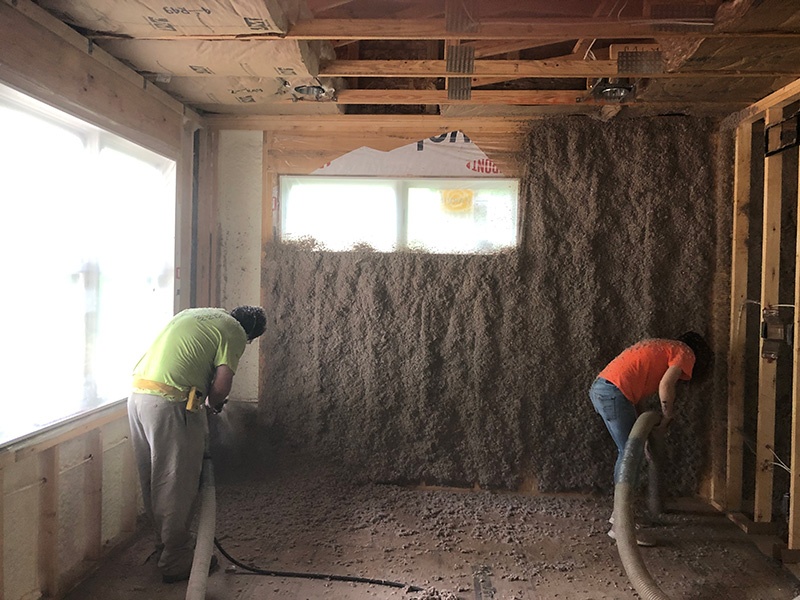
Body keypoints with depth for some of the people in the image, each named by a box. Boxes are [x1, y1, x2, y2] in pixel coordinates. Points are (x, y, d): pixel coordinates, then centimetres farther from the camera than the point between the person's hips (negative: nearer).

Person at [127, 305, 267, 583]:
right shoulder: (235, 332, -1)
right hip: (170, 403, -9)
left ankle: (165, 543, 37)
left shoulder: (193, 314, 23)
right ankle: (176, 562, 17)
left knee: (152, 480, 20)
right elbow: (221, 386, -10)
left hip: (138, 393, 9)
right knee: (177, 486, 5)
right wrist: (212, 404, 11)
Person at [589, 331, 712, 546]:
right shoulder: (685, 353, 6)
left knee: (627, 452, 18)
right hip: (613, 392, -9)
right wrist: (668, 417, 5)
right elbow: (665, 386, -10)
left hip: (600, 387, 9)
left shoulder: (663, 347, 31)